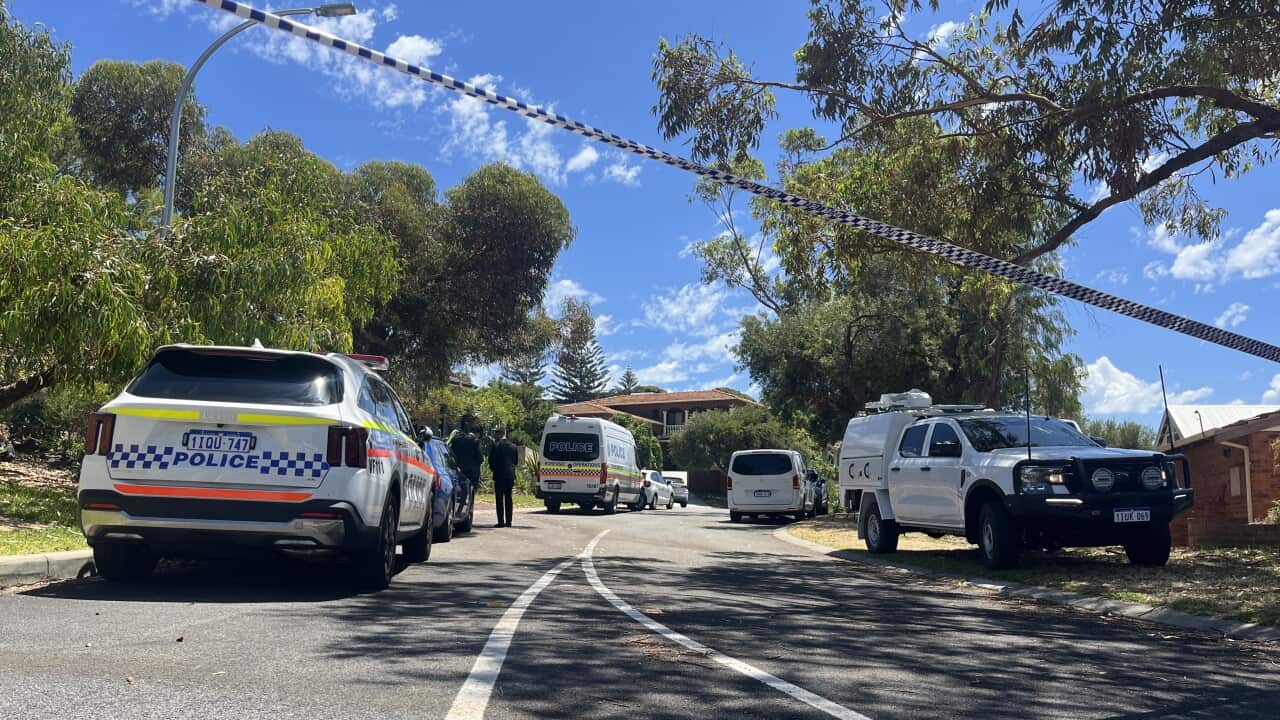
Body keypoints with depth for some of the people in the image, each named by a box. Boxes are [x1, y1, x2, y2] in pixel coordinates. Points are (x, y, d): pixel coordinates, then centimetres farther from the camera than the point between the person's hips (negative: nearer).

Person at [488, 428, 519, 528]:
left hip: (499, 475, -5)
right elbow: (516, 460, 11)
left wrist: (492, 468, 11)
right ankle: (508, 521, 9)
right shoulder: (513, 446, 8)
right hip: (510, 475, 5)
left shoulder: (496, 445, -8)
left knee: (499, 499, -2)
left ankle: (501, 522, -5)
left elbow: (491, 459, -8)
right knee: (508, 498, 10)